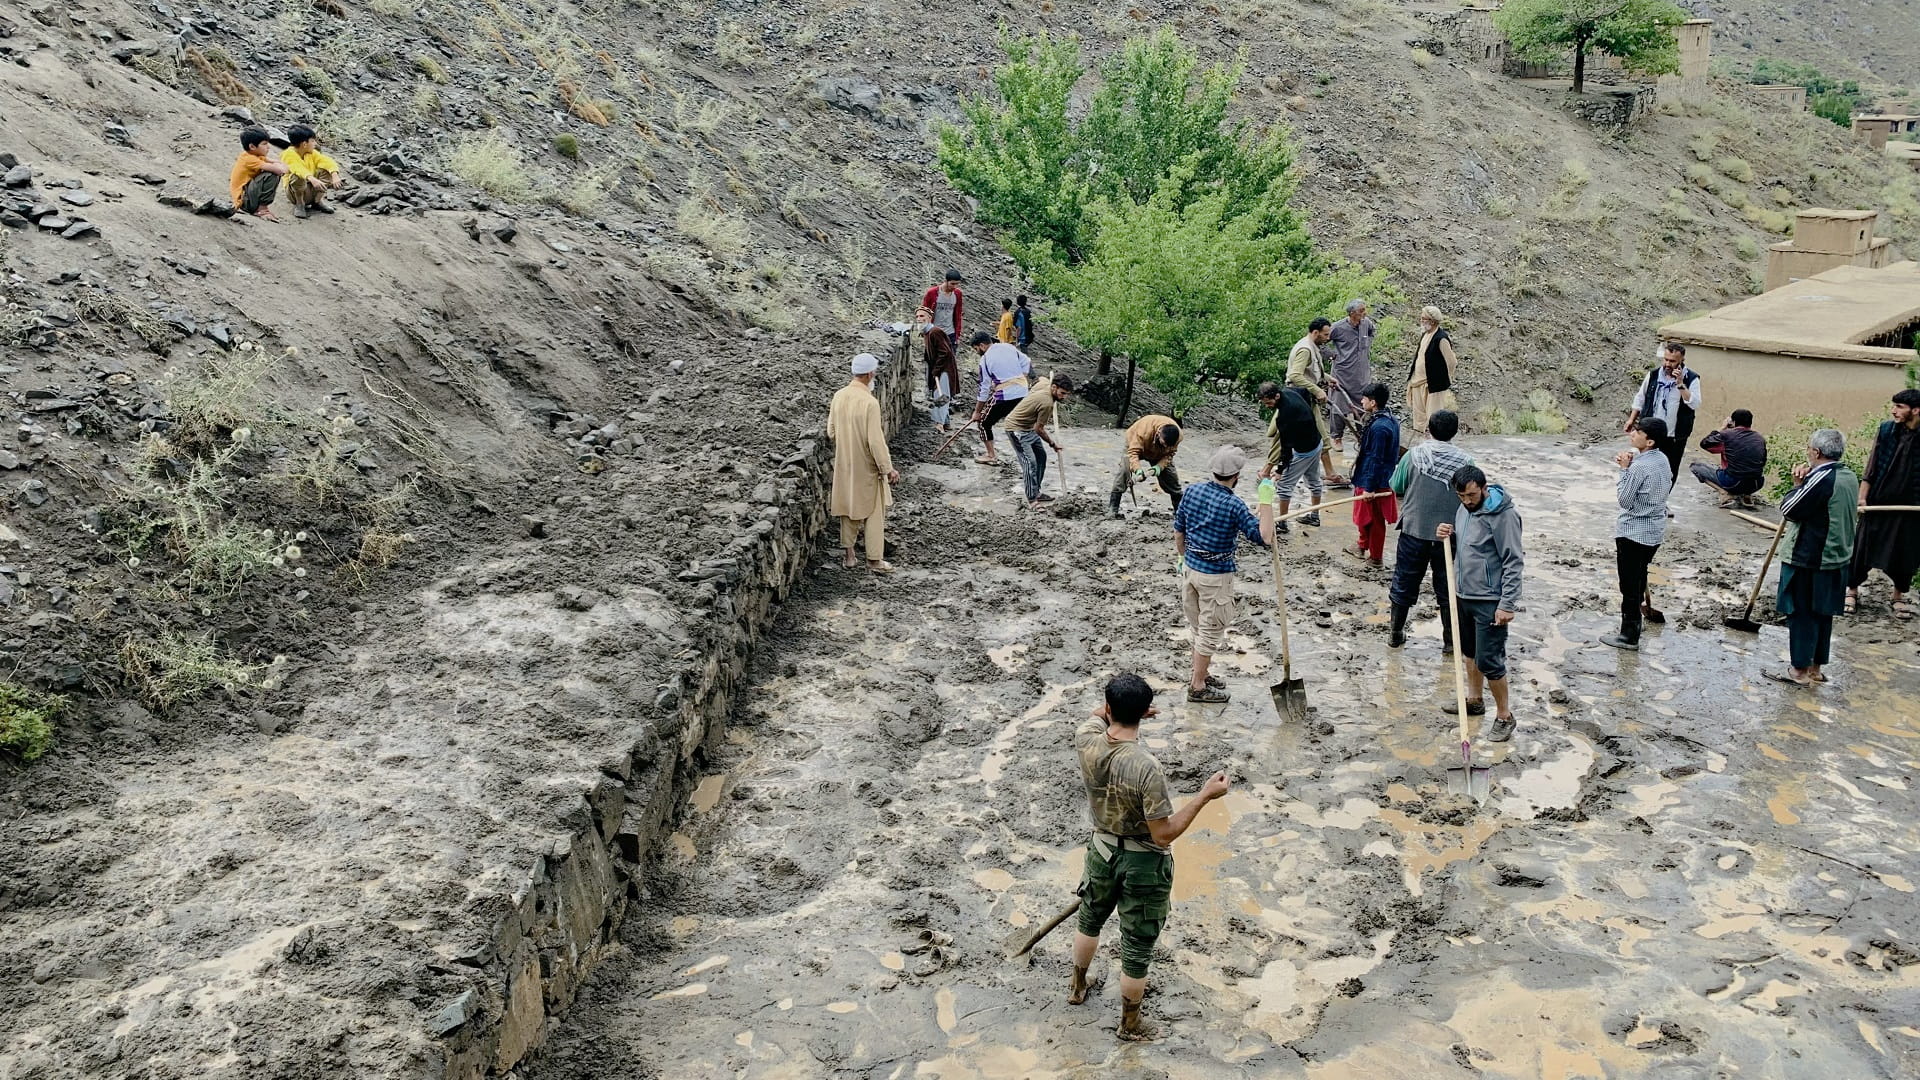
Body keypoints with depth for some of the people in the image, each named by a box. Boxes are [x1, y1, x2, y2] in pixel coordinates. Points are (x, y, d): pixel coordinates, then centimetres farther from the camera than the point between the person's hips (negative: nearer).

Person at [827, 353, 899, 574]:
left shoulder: (839, 396, -4)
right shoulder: (869, 402, -23)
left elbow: (831, 432, 5)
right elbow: (875, 441, -22)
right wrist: (888, 469, -14)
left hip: (845, 465, 6)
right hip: (867, 468, -6)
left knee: (848, 509, 18)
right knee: (874, 512, 7)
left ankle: (847, 555, 24)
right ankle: (875, 559, 13)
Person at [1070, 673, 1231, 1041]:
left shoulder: (1087, 742, -17)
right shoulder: (1147, 769, -34)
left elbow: (1098, 716, 9)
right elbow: (1164, 834, -27)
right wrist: (1205, 796, -24)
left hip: (1103, 850, 6)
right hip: (1144, 864, -5)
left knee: (1090, 921, 32)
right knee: (1137, 949, 16)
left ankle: (1078, 986, 56)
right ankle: (1129, 1024, 36)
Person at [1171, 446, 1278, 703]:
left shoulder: (1192, 491, -3)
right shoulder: (1233, 505, -22)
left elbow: (1178, 531, 7)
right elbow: (1265, 538, -25)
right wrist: (1266, 501, -25)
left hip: (1190, 567, 7)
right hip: (1215, 575, -7)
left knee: (1199, 627, 21)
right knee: (1211, 631, 7)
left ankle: (1202, 674, 36)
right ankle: (1198, 687, 16)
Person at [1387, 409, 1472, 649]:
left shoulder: (1413, 456, -10)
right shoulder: (1465, 462, -10)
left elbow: (1396, 488, -1)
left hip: (1414, 531, 0)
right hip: (1449, 536, 0)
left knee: (1404, 583, 15)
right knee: (1447, 588, 13)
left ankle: (1395, 634, 26)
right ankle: (1450, 640, 22)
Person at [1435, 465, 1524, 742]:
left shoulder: (1503, 515, -19)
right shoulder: (1464, 509, 6)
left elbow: (1514, 562, -19)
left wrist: (1507, 604, -21)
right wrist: (1449, 536, -3)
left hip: (1489, 601, -8)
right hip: (1464, 595, 8)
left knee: (1488, 660, -6)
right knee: (1469, 651, 22)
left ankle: (1504, 716, 9)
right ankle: (1474, 700, 40)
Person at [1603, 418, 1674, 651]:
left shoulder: (1639, 467, -24)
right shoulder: (1662, 460, 3)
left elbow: (1625, 500, -18)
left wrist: (1624, 469, -16)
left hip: (1633, 532, -9)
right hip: (1655, 530, 9)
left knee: (1630, 584, 0)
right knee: (1640, 574, 27)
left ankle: (1629, 636, 5)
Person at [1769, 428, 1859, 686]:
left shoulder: (1821, 479, -22)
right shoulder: (1850, 477, 7)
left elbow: (1789, 509, -15)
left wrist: (1799, 484, -3)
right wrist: (1805, 483, 0)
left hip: (1808, 560, -9)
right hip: (1838, 558, 9)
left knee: (1802, 615, 1)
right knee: (1822, 614, 16)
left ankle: (1800, 672, 8)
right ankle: (1816, 668, 25)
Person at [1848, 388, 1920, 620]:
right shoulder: (1885, 431, -3)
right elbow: (1871, 467, 1)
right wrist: (1862, 496, -2)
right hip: (1879, 502, 1)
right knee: (1863, 547, 6)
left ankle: (1899, 595, 27)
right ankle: (1852, 590, 22)